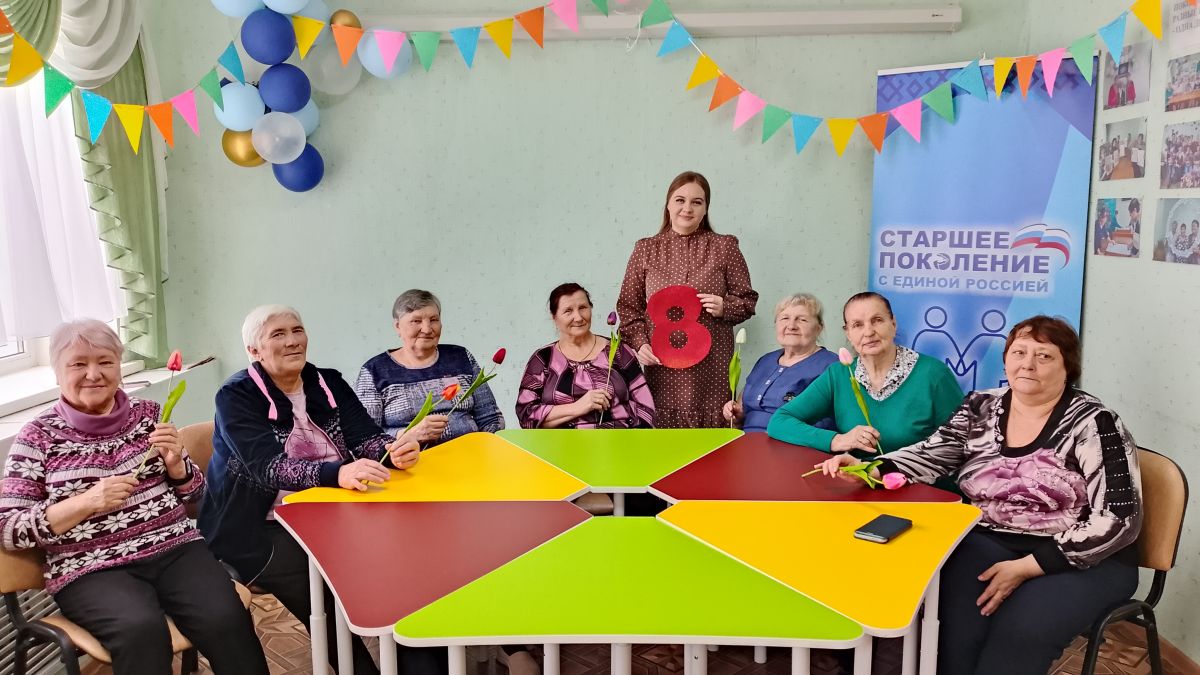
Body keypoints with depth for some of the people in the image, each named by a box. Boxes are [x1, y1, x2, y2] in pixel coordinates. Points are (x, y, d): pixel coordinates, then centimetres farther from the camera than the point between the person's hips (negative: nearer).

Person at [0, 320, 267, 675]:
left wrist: (174, 462, -8)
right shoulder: (38, 436, 2)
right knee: (142, 629, -33)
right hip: (90, 569, -2)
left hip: (175, 547, 2)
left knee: (227, 618, -25)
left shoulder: (149, 413, 9)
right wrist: (85, 502, -17)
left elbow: (194, 493, 14)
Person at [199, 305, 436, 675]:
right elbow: (268, 468, -23)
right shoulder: (236, 396, -8)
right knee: (326, 596, -27)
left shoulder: (329, 383, 7)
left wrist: (393, 451, -28)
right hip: (259, 530, -4)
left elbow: (366, 437, -3)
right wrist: (337, 472, -41)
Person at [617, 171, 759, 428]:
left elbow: (747, 300, 9)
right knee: (663, 427, 1)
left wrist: (724, 307, -11)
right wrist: (640, 343, -5)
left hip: (711, 364, 0)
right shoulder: (645, 249, 7)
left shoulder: (724, 247, 5)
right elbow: (628, 305, 9)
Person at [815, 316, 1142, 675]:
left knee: (1016, 638, -29)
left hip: (1083, 559, -3)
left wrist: (1027, 567, -20)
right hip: (991, 543, 3)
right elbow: (931, 454, 1)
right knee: (955, 635, -26)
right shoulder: (982, 408, 5)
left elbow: (1119, 518, -14)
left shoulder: (1092, 424, -10)